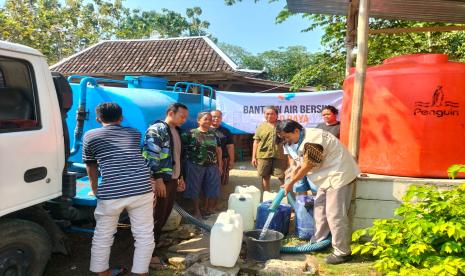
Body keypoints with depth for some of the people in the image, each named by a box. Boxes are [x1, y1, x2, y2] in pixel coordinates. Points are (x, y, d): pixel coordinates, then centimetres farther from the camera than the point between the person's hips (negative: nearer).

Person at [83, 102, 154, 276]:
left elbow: (92, 171, 24)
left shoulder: (90, 136, 15)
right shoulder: (134, 133, 22)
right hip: (141, 190, 1)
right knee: (144, 236, 12)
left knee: (102, 237, 19)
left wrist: (97, 193, 41)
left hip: (110, 194, -1)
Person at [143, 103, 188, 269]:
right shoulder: (157, 129, -13)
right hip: (160, 180, -9)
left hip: (172, 179, 9)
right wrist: (158, 179, -22)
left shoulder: (176, 131, 15)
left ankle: (155, 240, 32)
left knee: (166, 213, 16)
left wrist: (180, 177, 21)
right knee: (156, 215, -3)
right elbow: (151, 156, -20)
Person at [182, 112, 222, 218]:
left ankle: (210, 209, 29)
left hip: (212, 166, 4)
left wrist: (220, 165, 8)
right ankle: (197, 211, 24)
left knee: (212, 189, 9)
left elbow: (218, 150, 11)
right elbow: (182, 147, -5)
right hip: (195, 166, -3)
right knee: (195, 189, 7)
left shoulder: (213, 134, 8)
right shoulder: (191, 133, -6)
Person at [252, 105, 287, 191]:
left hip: (279, 155, -1)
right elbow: (256, 142, 8)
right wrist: (254, 157, 3)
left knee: (282, 177, 2)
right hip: (264, 156, 1)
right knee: (265, 177, 8)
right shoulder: (261, 126, 8)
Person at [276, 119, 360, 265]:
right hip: (329, 176, 11)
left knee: (335, 214, -6)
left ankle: (342, 252, 5)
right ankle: (318, 241, 27)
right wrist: (296, 171, 7)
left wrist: (291, 183, -7)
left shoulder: (311, 141, -26)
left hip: (339, 176, -11)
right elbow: (306, 162, 16)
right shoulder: (306, 136, 7)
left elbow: (307, 167, -18)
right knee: (320, 209, 15)